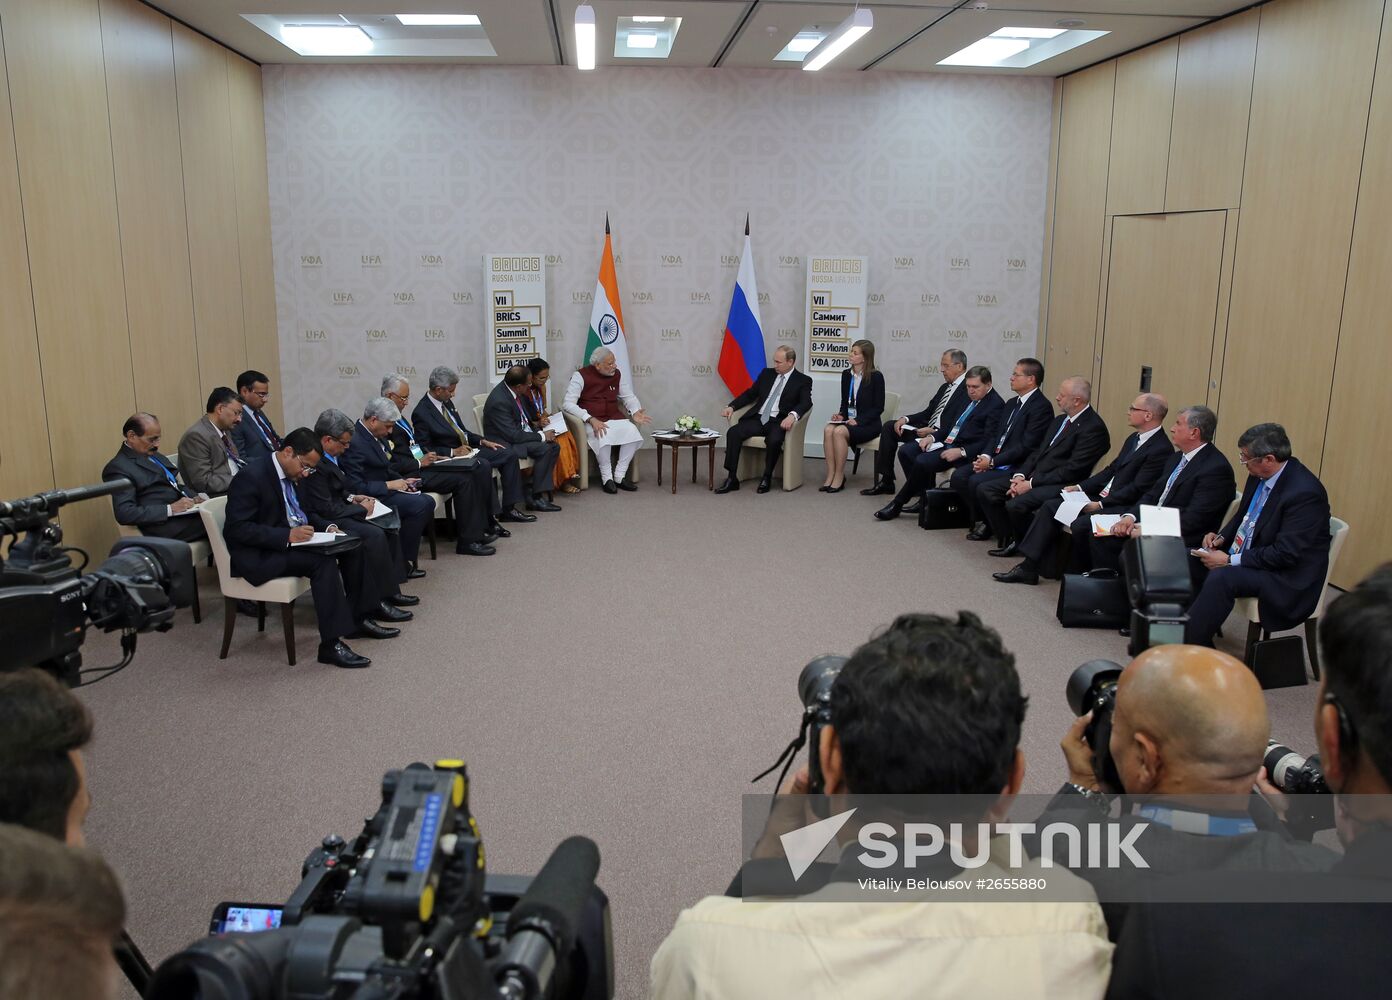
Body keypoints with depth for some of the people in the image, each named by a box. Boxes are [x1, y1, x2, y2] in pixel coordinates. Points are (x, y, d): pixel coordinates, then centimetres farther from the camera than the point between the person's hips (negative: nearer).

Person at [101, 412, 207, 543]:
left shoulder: (154, 455, 19)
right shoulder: (119, 467, -5)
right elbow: (124, 513, -15)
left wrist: (195, 498, 2)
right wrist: (170, 509, -21)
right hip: (164, 526, -8)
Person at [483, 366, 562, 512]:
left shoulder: (510, 389, -1)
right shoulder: (499, 401, -28)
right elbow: (513, 436, -27)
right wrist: (541, 435, -19)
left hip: (521, 434, 9)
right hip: (505, 443, -9)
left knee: (554, 445, -4)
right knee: (544, 449, -24)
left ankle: (538, 492, -5)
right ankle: (535, 498, -15)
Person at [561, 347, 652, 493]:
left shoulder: (617, 374, 8)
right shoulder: (581, 376, -8)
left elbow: (628, 396, 19)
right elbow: (568, 404, -15)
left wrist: (636, 412, -5)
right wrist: (591, 420, -27)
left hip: (614, 418, 5)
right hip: (590, 421, -5)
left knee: (632, 431, -24)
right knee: (604, 436, -37)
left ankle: (619, 476, -16)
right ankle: (607, 478, -20)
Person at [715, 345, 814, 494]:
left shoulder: (803, 381, 4)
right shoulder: (767, 373, 17)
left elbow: (806, 403, -11)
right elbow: (750, 394, 20)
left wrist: (792, 415, -33)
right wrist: (732, 406, 3)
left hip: (778, 422, -4)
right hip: (758, 418, 4)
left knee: (774, 440, -37)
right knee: (733, 432, -23)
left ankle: (767, 478, -13)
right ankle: (731, 478, -20)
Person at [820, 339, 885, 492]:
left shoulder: (876, 376, -6)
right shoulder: (846, 375, 11)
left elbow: (878, 407, -7)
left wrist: (858, 420, -17)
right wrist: (841, 415, -3)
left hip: (868, 424, -5)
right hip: (848, 421, 5)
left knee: (839, 432, -32)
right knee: (828, 430, -27)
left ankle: (839, 477, -23)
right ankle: (830, 474, -26)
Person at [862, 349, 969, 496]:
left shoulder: (968, 390, -13)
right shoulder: (945, 387, 17)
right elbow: (928, 412, 20)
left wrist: (934, 433, -28)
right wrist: (905, 419, 3)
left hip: (943, 438, -10)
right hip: (927, 428, 10)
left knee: (905, 451, -28)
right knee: (889, 427, 7)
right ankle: (885, 482, 7)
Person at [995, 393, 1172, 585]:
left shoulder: (1161, 449, -15)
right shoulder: (1134, 439, 16)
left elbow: (1137, 489, -20)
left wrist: (1101, 504, -20)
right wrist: (1080, 487, 7)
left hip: (1120, 507, -10)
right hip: (1102, 498, 10)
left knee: (1079, 525, -31)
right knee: (1050, 506, -1)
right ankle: (1028, 567, -4)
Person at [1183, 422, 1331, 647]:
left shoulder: (1304, 492, -23)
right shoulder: (1259, 475, 1)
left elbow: (1286, 554, -25)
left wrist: (1230, 560, -23)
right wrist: (1221, 537, 0)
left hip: (1288, 575, -9)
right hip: (1247, 556, 9)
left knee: (1222, 577, -31)